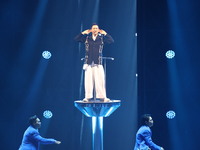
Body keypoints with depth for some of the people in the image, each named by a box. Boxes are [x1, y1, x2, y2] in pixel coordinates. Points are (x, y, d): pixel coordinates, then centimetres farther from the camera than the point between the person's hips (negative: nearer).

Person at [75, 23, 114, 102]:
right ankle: (87, 97, 3)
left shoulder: (101, 38, 8)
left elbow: (111, 41, 0)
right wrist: (83, 33, -1)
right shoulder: (87, 38, 9)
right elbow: (76, 39, 6)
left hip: (98, 62, -1)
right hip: (89, 63, 1)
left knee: (100, 79, -5)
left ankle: (102, 96, -2)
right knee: (88, 80, -1)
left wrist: (105, 34, -4)